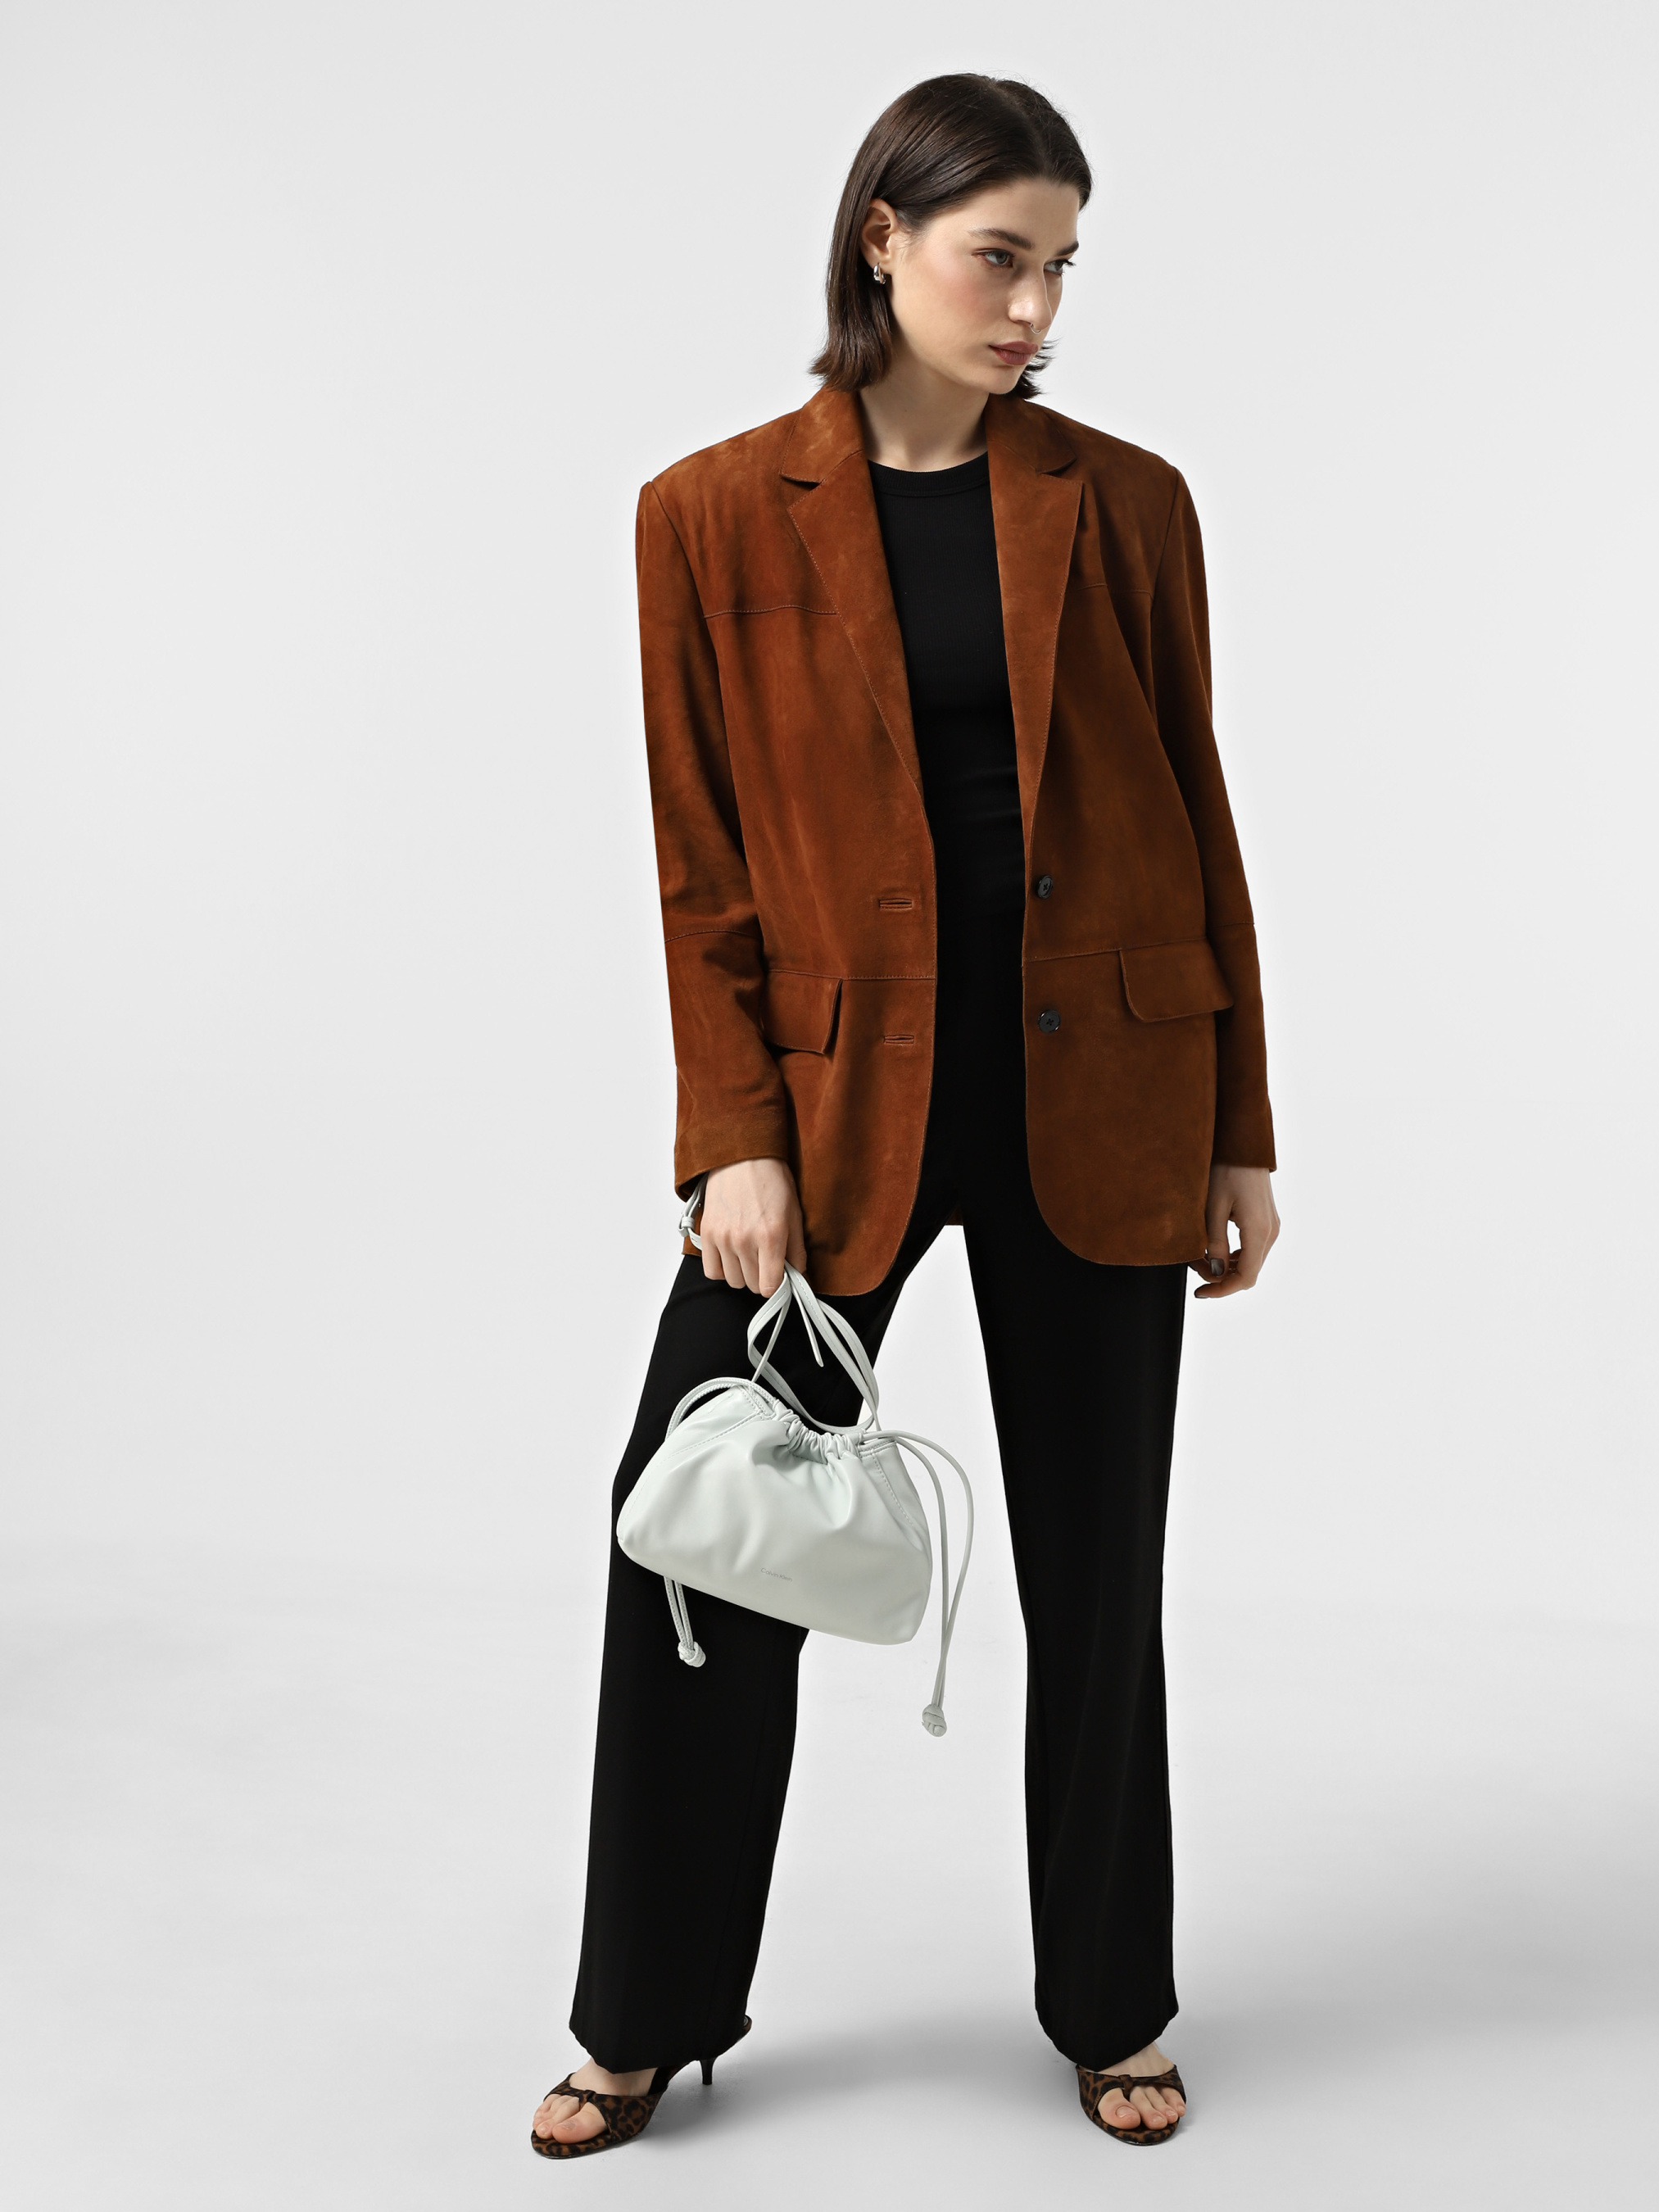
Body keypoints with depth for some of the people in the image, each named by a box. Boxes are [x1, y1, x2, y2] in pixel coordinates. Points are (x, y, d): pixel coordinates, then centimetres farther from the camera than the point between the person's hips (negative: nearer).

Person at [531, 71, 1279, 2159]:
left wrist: (1240, 1128, 5)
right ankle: (650, 2017, 25)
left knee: (1095, 1569, 11)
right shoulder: (718, 513, -1)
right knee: (700, 1542, 2)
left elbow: (1194, 820, 6)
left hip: (1093, 1101, 1)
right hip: (837, 1098, -1)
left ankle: (1110, 2008, 32)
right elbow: (701, 862, -1)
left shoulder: (1123, 502, 3)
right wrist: (736, 1140, -9)